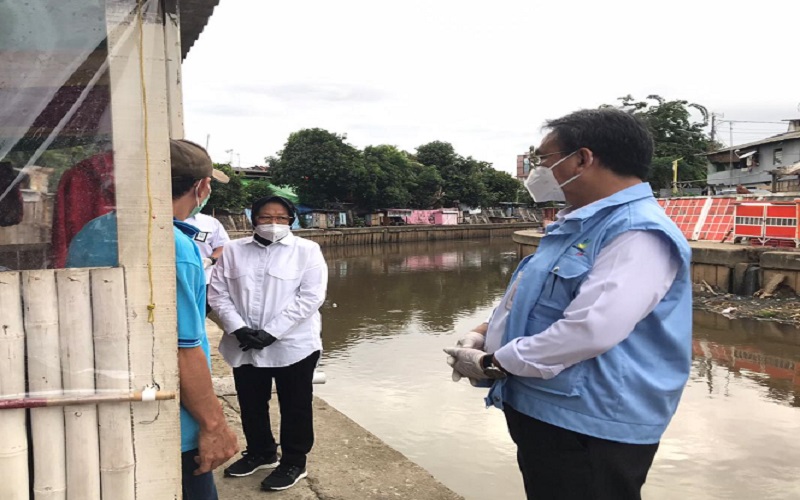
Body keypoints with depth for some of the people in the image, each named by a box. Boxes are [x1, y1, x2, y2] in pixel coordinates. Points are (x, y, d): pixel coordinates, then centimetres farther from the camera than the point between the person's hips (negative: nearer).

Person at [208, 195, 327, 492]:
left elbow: (310, 297, -12)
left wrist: (270, 332, -17)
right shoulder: (233, 251, 6)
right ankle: (260, 453, 40)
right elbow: (218, 293, 2)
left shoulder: (307, 251, -4)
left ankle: (294, 462, 26)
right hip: (244, 347, 4)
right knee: (251, 405, 18)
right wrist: (238, 329, -13)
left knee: (294, 408, 8)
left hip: (293, 346, -3)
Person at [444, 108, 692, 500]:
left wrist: (493, 363, -20)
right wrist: (483, 334, 3)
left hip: (590, 427, -9)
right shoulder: (576, 225, 11)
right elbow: (529, 296, 20)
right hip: (543, 411, 9)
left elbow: (588, 331, -31)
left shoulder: (638, 234, -22)